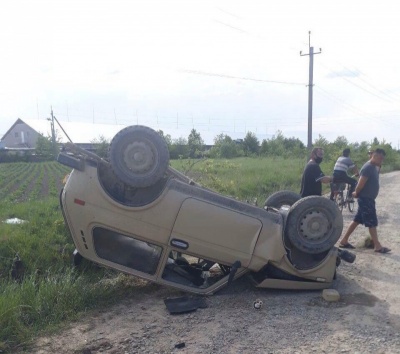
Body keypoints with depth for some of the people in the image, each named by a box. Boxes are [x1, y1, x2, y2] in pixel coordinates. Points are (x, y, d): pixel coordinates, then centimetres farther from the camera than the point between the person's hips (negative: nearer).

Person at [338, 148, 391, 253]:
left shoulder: (373, 167, 12)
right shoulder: (368, 167, -20)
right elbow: (361, 184, -24)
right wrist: (356, 193, -7)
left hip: (368, 198, 10)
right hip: (365, 199, -10)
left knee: (357, 220, 12)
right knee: (372, 222, -2)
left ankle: (344, 241, 18)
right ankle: (377, 246, 8)